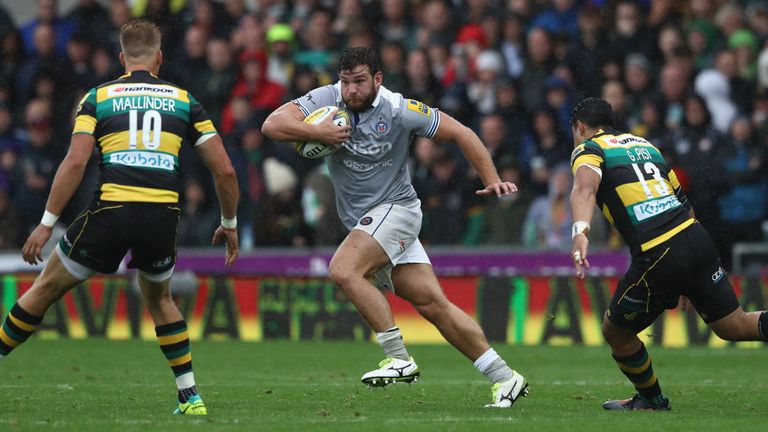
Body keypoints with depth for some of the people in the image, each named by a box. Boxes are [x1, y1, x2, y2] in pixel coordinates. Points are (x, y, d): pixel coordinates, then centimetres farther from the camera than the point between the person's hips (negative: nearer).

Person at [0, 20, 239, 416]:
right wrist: (229, 224, 23)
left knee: (46, 289, 16)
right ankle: (190, 396, 20)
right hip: (163, 218, 2)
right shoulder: (183, 100, 13)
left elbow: (75, 162, -5)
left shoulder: (98, 97, 9)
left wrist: (47, 223, -2)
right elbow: (224, 170, 10)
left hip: (110, 212, -2)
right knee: (159, 299, 28)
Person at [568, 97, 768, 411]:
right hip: (697, 240, 6)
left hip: (657, 258, -6)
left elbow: (585, 187, -20)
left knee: (616, 333, 16)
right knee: (735, 326, 14)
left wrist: (580, 232, -39)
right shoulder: (642, 143, 25)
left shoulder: (588, 150, 5)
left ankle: (652, 399, 31)